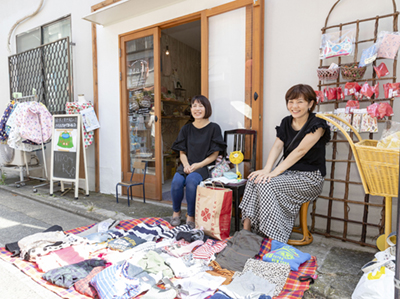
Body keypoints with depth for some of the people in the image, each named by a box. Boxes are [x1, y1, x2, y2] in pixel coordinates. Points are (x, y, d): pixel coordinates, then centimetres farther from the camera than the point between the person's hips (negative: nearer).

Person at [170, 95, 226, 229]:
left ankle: (190, 216, -13)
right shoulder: (186, 129, 12)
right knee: (177, 181, -26)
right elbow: (182, 152, 12)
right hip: (187, 165, 3)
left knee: (191, 180, -33)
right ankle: (176, 212, 1)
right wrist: (186, 164, -8)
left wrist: (198, 165, -14)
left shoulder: (214, 128, 1)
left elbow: (214, 154, -2)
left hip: (204, 166, -3)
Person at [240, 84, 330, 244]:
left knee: (266, 183, -28)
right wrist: (267, 169, -21)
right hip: (288, 172, 6)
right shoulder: (286, 122, 9)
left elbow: (300, 151, -22)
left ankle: (274, 242, -17)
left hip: (309, 177, -6)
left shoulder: (317, 125, -10)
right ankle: (246, 231, -15)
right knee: (254, 179, -19)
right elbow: (277, 146, -3)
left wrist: (274, 172, -28)